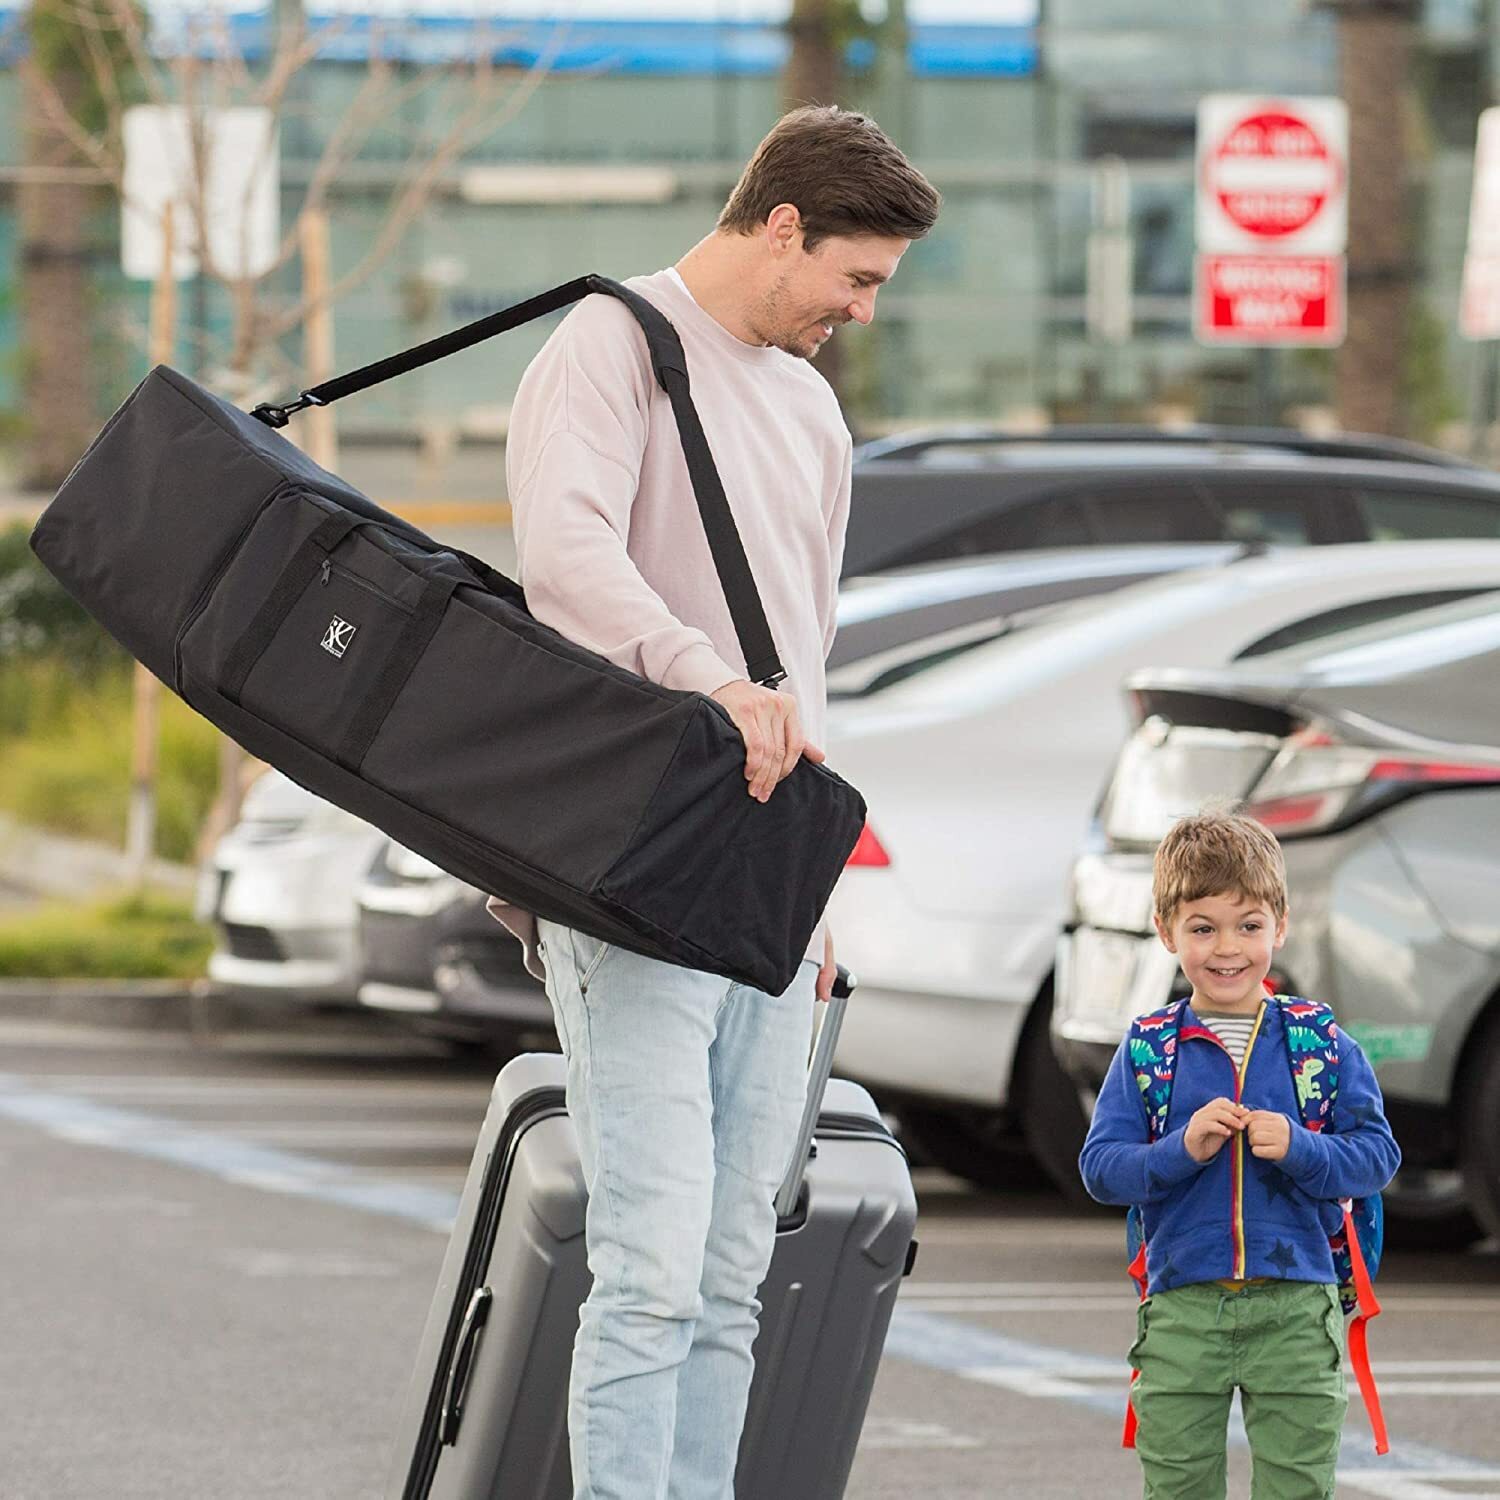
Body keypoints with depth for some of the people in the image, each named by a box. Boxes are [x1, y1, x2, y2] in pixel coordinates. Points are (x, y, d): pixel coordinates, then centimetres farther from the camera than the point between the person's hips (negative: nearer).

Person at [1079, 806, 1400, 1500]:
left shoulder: (1323, 1045, 3)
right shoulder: (1146, 1051, 4)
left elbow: (1377, 1154, -1)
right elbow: (1100, 1167, -1)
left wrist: (1299, 1149, -18)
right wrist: (1182, 1150, -17)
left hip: (1295, 1309, 0)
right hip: (1181, 1308, 1)